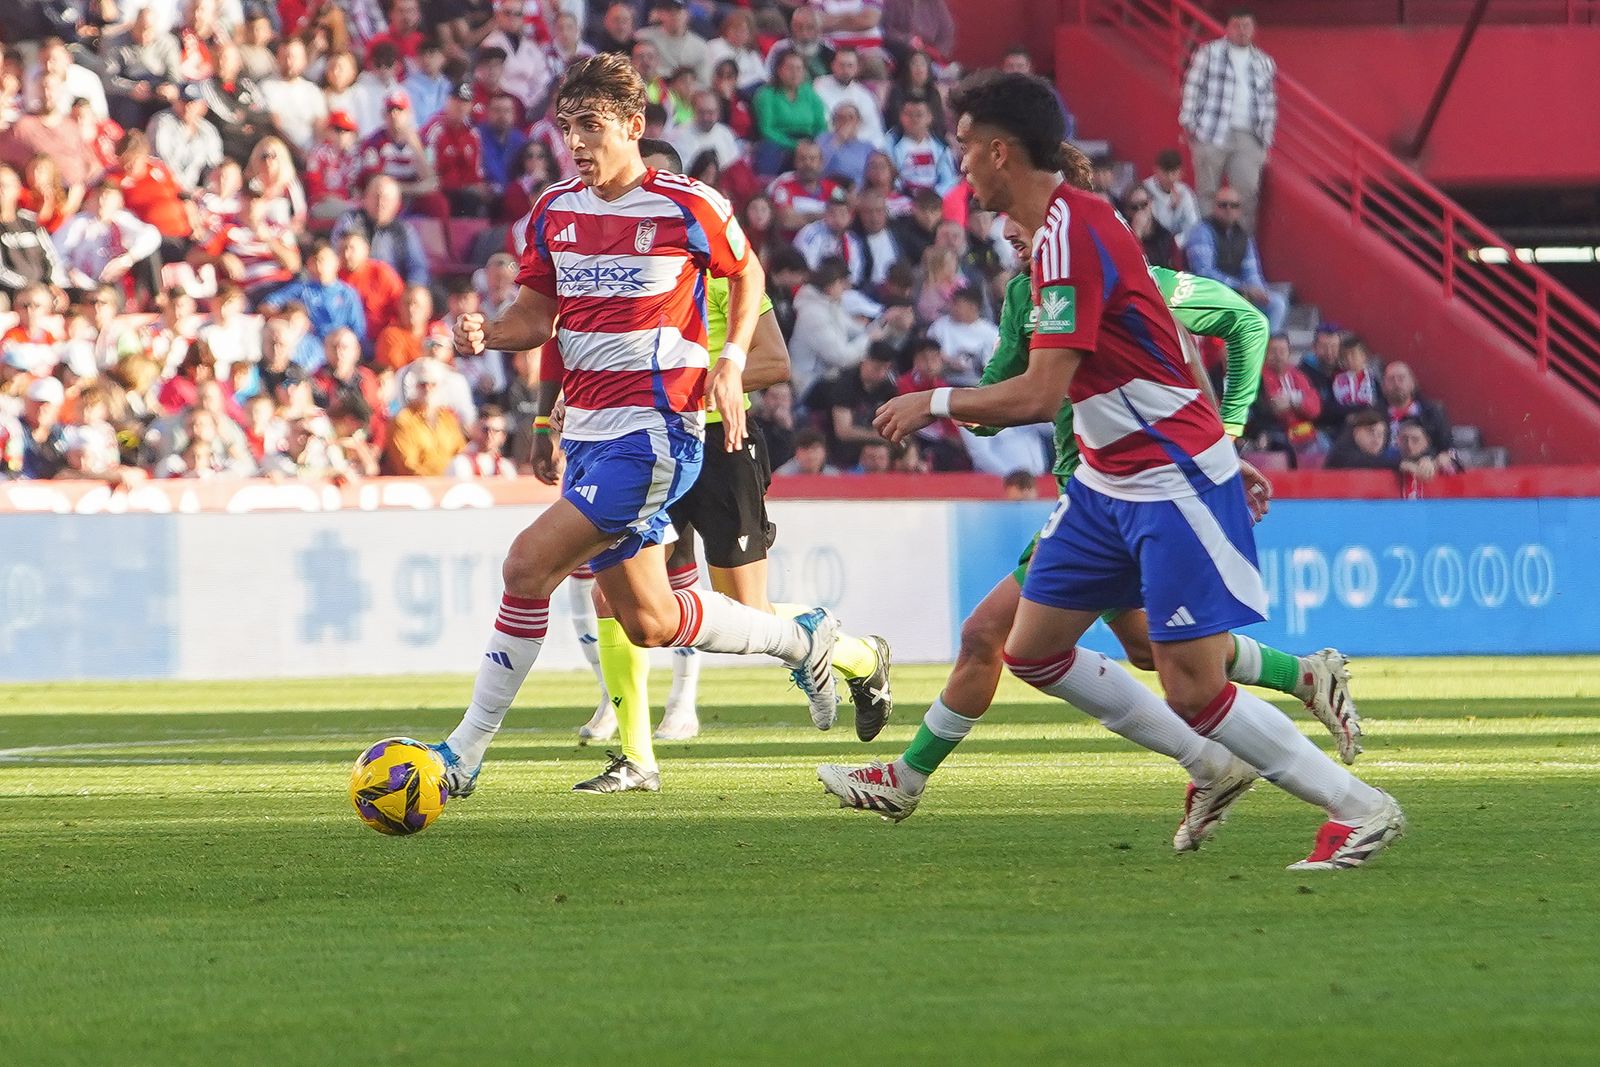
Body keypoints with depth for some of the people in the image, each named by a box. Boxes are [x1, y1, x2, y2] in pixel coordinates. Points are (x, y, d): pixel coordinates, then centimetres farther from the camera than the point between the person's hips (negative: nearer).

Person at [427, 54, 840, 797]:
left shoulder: (688, 207, -7)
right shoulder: (554, 212, 8)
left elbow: (746, 273, 9)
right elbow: (537, 317, 13)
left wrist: (732, 361, -4)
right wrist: (486, 336, -9)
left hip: (656, 428, -7)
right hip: (586, 428, 7)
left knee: (529, 564, -19)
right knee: (648, 622, 12)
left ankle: (467, 751, -13)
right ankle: (802, 640, 36)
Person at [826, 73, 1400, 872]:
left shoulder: (1069, 234, -21)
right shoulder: (1058, 223, 10)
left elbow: (1040, 394, -25)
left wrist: (936, 403, -12)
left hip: (1173, 478, -10)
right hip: (1110, 480, 10)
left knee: (1193, 690, -12)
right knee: (1033, 649, 10)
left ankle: (1358, 807, -1)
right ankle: (1213, 768, 20)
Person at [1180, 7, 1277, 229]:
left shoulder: (1265, 63, 16)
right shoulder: (1209, 53, 5)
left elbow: (1269, 103, 18)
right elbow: (1193, 88, 2)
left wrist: (1266, 140, 13)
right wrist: (1189, 125, -4)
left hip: (1248, 139, 3)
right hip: (1211, 135, -3)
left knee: (1247, 194, -5)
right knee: (1206, 193, -2)